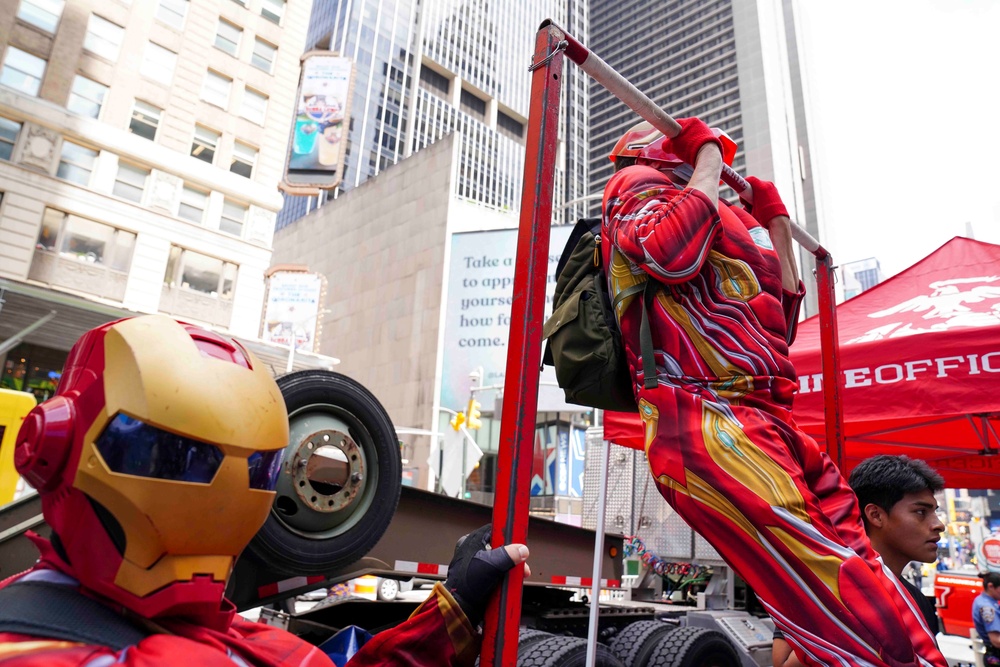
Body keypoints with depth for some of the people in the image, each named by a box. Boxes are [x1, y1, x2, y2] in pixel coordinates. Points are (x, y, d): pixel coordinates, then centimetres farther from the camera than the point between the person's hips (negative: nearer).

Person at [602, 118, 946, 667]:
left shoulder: (726, 215, 33)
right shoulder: (638, 182, 8)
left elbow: (778, 329, 34)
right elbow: (672, 253, -17)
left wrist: (776, 224, 37)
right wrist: (707, 158, 0)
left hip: (763, 425, 9)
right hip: (706, 422, -9)